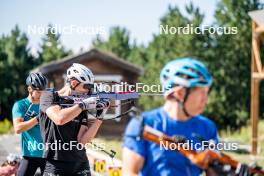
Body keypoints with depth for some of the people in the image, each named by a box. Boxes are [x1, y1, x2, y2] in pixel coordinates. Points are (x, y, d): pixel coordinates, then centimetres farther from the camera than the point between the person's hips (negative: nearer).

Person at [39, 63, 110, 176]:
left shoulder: (81, 109, 9)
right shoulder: (50, 97, -2)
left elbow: (82, 140, -2)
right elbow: (59, 119, -23)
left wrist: (99, 117, -8)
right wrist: (83, 104, -14)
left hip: (80, 166, 4)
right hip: (55, 166, -4)